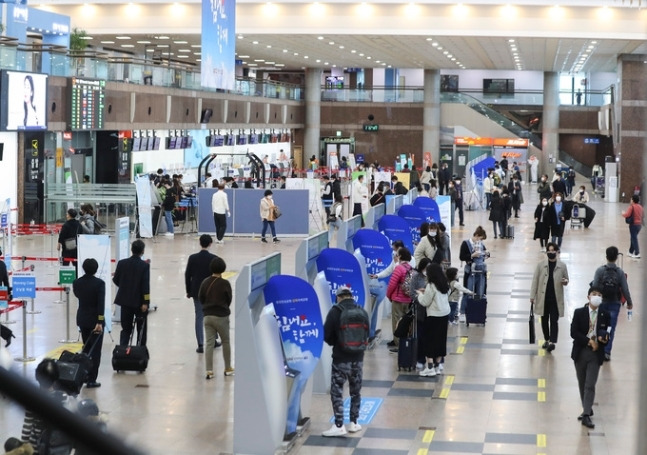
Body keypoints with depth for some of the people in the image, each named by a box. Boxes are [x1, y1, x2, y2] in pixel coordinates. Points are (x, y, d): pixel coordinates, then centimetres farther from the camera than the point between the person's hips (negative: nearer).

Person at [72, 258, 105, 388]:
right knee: (95, 351, 1)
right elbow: (101, 303, -21)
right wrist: (100, 322, -22)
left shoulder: (76, 283, -3)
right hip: (95, 319, -5)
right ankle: (91, 380, -2)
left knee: (86, 348, 20)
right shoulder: (99, 283, -16)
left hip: (82, 320, 5)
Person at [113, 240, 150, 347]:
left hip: (125, 301, 3)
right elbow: (145, 285, -17)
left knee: (126, 329, 9)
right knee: (141, 329, 12)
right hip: (139, 302, -3)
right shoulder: (144, 266, -14)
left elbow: (116, 280, 3)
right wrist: (145, 302, -14)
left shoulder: (122, 263, -4)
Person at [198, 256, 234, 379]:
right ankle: (228, 368, 23)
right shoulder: (225, 284, -13)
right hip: (221, 317, -3)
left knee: (209, 343, 5)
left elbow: (200, 298, 4)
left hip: (207, 316, 3)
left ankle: (209, 371, -2)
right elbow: (229, 300, -2)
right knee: (226, 342, 14)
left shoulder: (205, 282, -2)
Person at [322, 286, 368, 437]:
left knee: (337, 392, 1)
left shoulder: (335, 312, -11)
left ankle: (339, 426, -2)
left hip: (340, 358, -4)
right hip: (358, 358, 4)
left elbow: (326, 335, -8)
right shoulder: (362, 312, 2)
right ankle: (354, 423, 20)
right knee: (356, 392, 15)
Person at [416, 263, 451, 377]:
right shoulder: (445, 285, 7)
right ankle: (437, 365, 18)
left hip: (434, 316, -8)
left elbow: (425, 302, -12)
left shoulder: (431, 286, -16)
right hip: (445, 314, 8)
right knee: (441, 340, 12)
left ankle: (430, 367, -2)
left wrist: (420, 294, 5)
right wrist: (426, 293, 13)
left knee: (429, 340, 0)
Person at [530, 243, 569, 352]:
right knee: (544, 320, 12)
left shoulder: (562, 266, 1)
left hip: (556, 298, -2)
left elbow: (566, 279, 13)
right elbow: (535, 280, 2)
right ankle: (546, 340, 27)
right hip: (543, 298, 2)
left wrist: (565, 282, -13)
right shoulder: (541, 265, 0)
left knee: (554, 321, -7)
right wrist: (532, 296, -1)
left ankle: (552, 342, -10)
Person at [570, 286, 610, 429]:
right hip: (580, 352, 1)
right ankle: (587, 409, 27)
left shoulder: (605, 315, 0)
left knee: (590, 385, -7)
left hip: (596, 354, -1)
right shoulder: (579, 313, -3)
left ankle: (586, 415, -7)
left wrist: (604, 338, -17)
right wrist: (589, 341, -16)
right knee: (582, 384, 11)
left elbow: (607, 333, 6)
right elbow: (573, 333, -8)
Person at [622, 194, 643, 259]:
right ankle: (631, 252, 24)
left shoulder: (632, 206, -14)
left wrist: (623, 213, 1)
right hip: (639, 224, 7)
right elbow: (643, 215, 19)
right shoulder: (640, 207, 8)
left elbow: (626, 215, -20)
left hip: (633, 224, -7)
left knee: (634, 239, -3)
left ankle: (637, 254, -6)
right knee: (633, 238, 18)